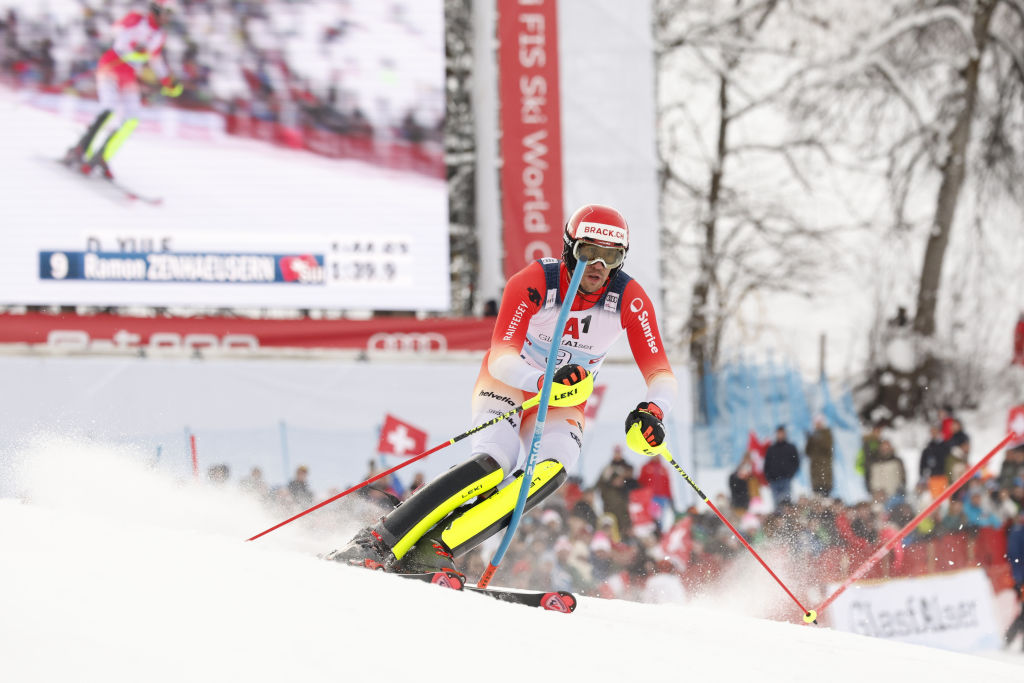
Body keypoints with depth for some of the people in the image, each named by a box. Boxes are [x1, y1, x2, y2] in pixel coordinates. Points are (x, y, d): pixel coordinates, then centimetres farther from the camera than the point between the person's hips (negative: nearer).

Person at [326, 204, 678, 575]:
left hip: (560, 405, 3)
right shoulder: (533, 283, -24)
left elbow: (660, 374, -15)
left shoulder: (630, 300, -16)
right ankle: (378, 541, -29)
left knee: (552, 469, -31)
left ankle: (434, 548, -34)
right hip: (507, 383, -3)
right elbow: (501, 358, -30)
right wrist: (545, 381, -50)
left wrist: (652, 410, -38)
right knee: (494, 464, -32)